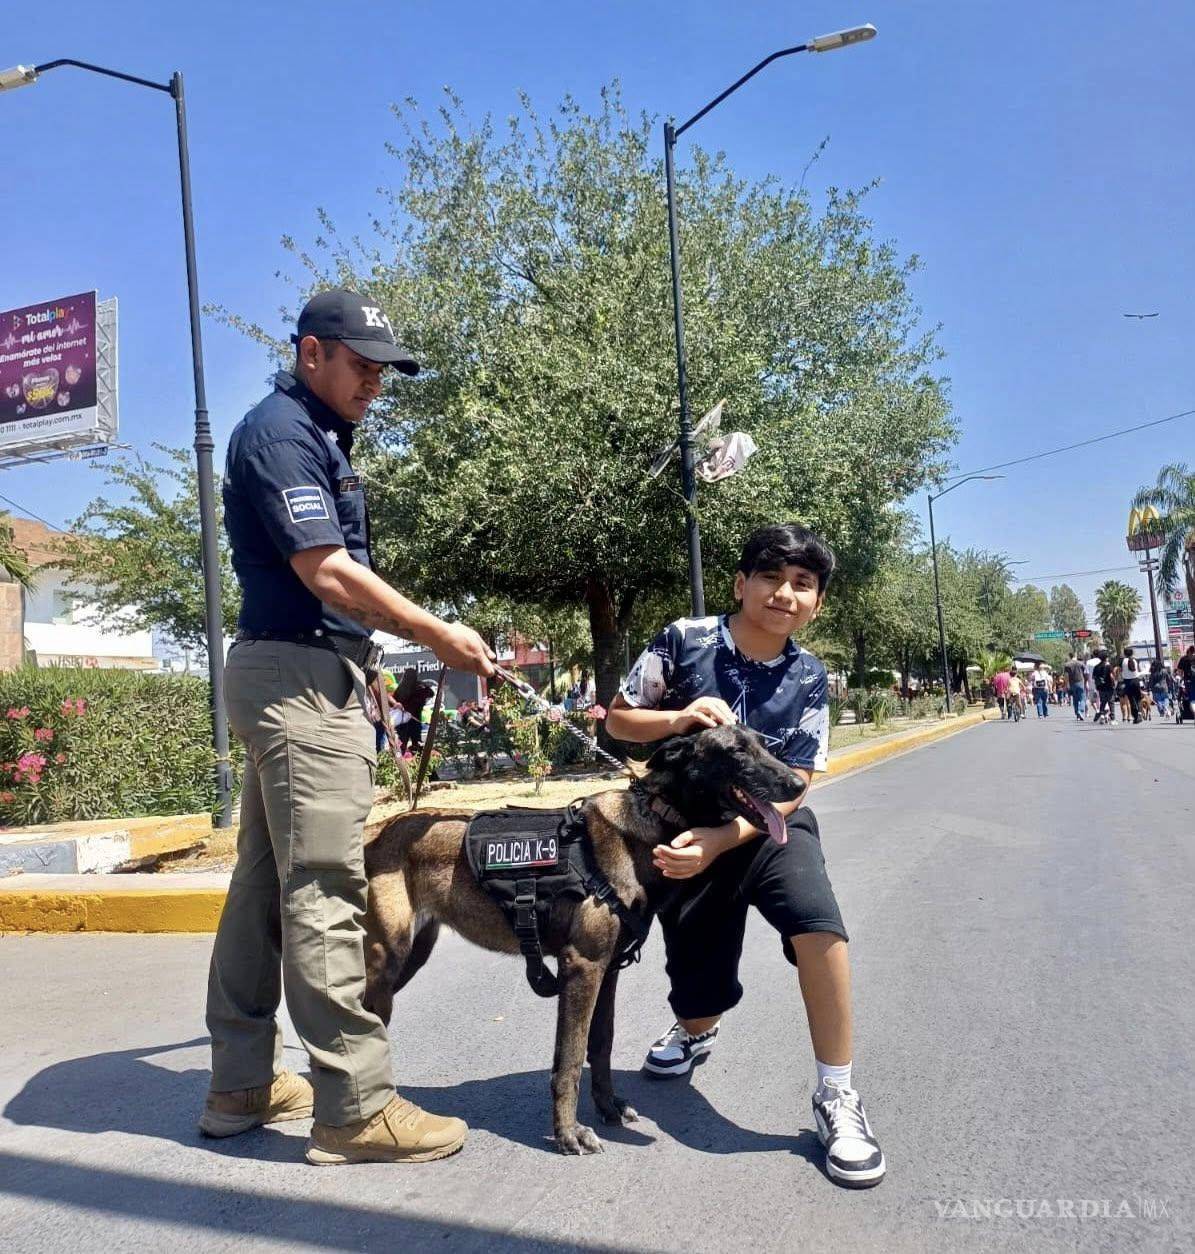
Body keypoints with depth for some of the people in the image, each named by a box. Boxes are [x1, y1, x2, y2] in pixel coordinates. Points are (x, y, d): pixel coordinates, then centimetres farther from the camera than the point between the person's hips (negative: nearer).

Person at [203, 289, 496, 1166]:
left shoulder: (317, 436, 20)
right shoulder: (281, 431, -11)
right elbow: (327, 572, -19)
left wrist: (363, 660, 18)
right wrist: (438, 635, -13)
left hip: (292, 680, 11)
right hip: (300, 678, -11)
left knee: (266, 880, 12)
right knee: (322, 887, -9)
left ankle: (245, 1083, 23)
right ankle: (355, 1107, -2)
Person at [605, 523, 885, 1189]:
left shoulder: (808, 679, -10)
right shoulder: (685, 641, -13)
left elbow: (791, 786, -12)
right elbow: (618, 719, -3)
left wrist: (721, 839, -28)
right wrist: (680, 719, -24)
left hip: (767, 822, 0)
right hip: (685, 827, 0)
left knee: (815, 916, -31)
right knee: (701, 998, 5)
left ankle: (838, 1094, -12)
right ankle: (694, 1031, 47)